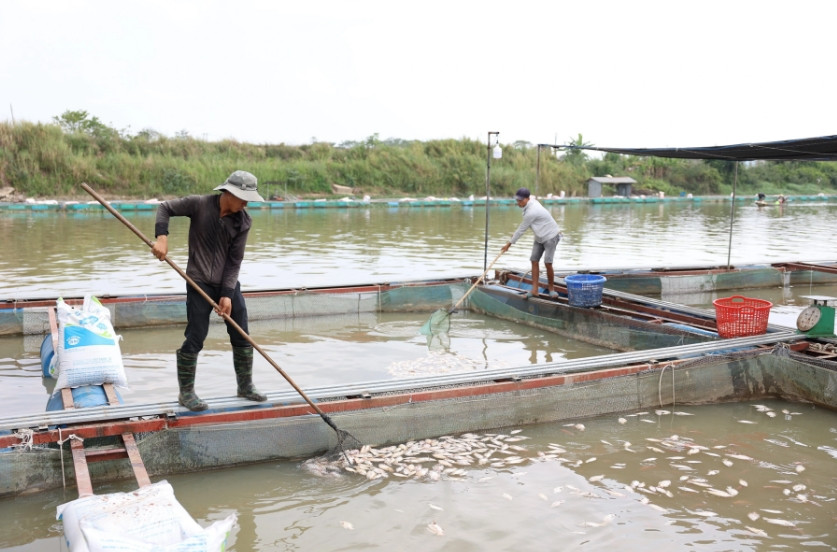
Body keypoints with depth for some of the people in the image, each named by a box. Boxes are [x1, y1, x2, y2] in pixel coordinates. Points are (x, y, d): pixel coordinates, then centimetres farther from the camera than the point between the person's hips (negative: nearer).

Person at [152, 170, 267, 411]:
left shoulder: (243, 222, -5)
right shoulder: (199, 204, -12)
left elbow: (235, 260, -6)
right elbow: (165, 208, -2)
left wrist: (227, 294, -12)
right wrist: (162, 237, -19)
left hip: (228, 283, 4)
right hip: (200, 283, -4)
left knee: (242, 337, 9)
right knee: (195, 339, -3)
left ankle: (245, 386, 27)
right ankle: (186, 392, 15)